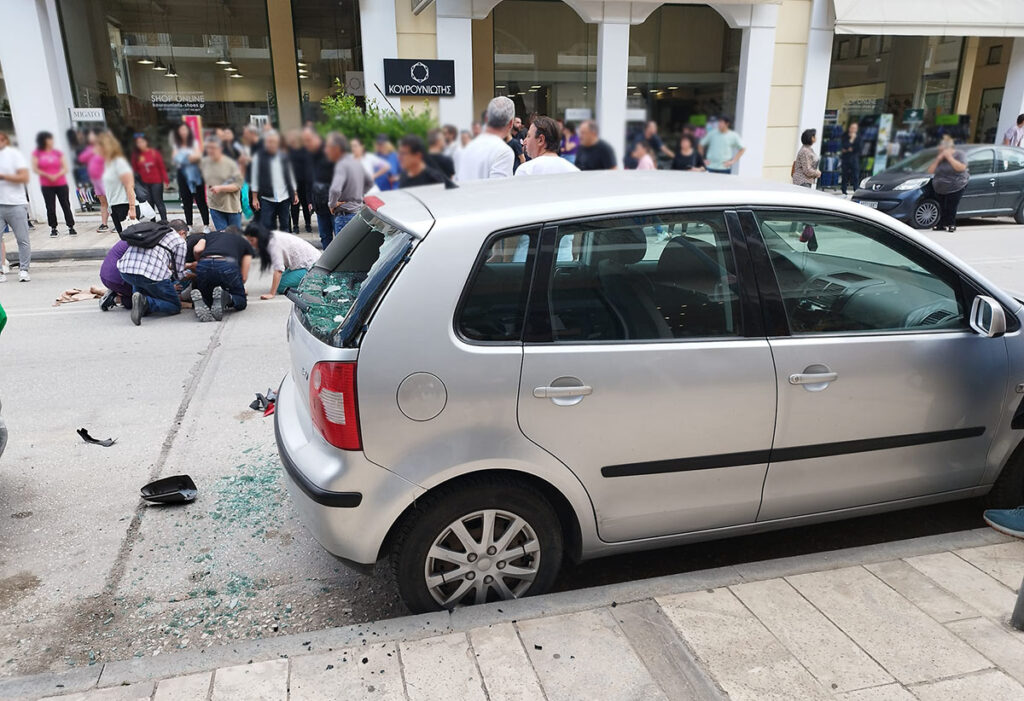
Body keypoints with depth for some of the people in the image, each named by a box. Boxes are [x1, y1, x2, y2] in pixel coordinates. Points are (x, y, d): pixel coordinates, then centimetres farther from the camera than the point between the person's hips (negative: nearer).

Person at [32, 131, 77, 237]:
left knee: (66, 206, -1)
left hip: (61, 184, 1)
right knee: (50, 208, 0)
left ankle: (71, 227, 4)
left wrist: (57, 175, -16)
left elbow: (65, 168, 0)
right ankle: (53, 229, 8)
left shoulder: (58, 153, 4)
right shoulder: (37, 153, 1)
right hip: (46, 186, -1)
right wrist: (48, 175, -15)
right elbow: (35, 169, -3)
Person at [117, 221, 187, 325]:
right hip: (153, 273, -6)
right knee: (176, 306, 10)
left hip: (125, 270, 6)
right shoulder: (179, 240, 17)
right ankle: (145, 302, -17)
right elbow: (179, 273, 16)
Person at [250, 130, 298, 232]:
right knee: (267, 226, -4)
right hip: (267, 198, -3)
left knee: (285, 226, 8)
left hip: (284, 197, 3)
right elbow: (254, 178, 1)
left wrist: (295, 193, 10)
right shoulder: (258, 157, -1)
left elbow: (290, 176, 15)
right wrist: (255, 198, -2)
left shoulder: (284, 156, 8)